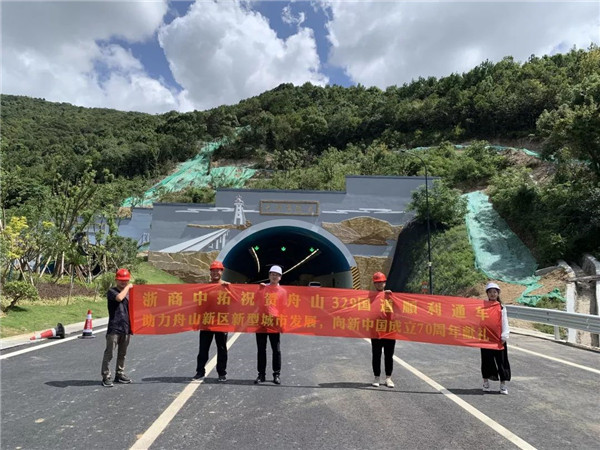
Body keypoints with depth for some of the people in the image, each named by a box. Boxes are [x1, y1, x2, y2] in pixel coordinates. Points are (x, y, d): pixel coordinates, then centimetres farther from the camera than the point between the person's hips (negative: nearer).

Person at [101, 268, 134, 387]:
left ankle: (120, 374, 27)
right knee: (109, 353, -4)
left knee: (122, 353, 15)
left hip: (126, 328, 6)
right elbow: (119, 297, -26)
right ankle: (106, 377, 4)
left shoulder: (129, 292, 15)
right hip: (114, 327, -6)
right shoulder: (111, 291, -4)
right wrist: (127, 287, -13)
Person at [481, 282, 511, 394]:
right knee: (487, 360, 6)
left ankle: (503, 385, 13)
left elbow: (505, 323, 1)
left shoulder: (502, 307, 4)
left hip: (499, 338, 1)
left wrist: (504, 336, -9)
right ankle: (486, 383, 20)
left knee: (502, 360, 3)